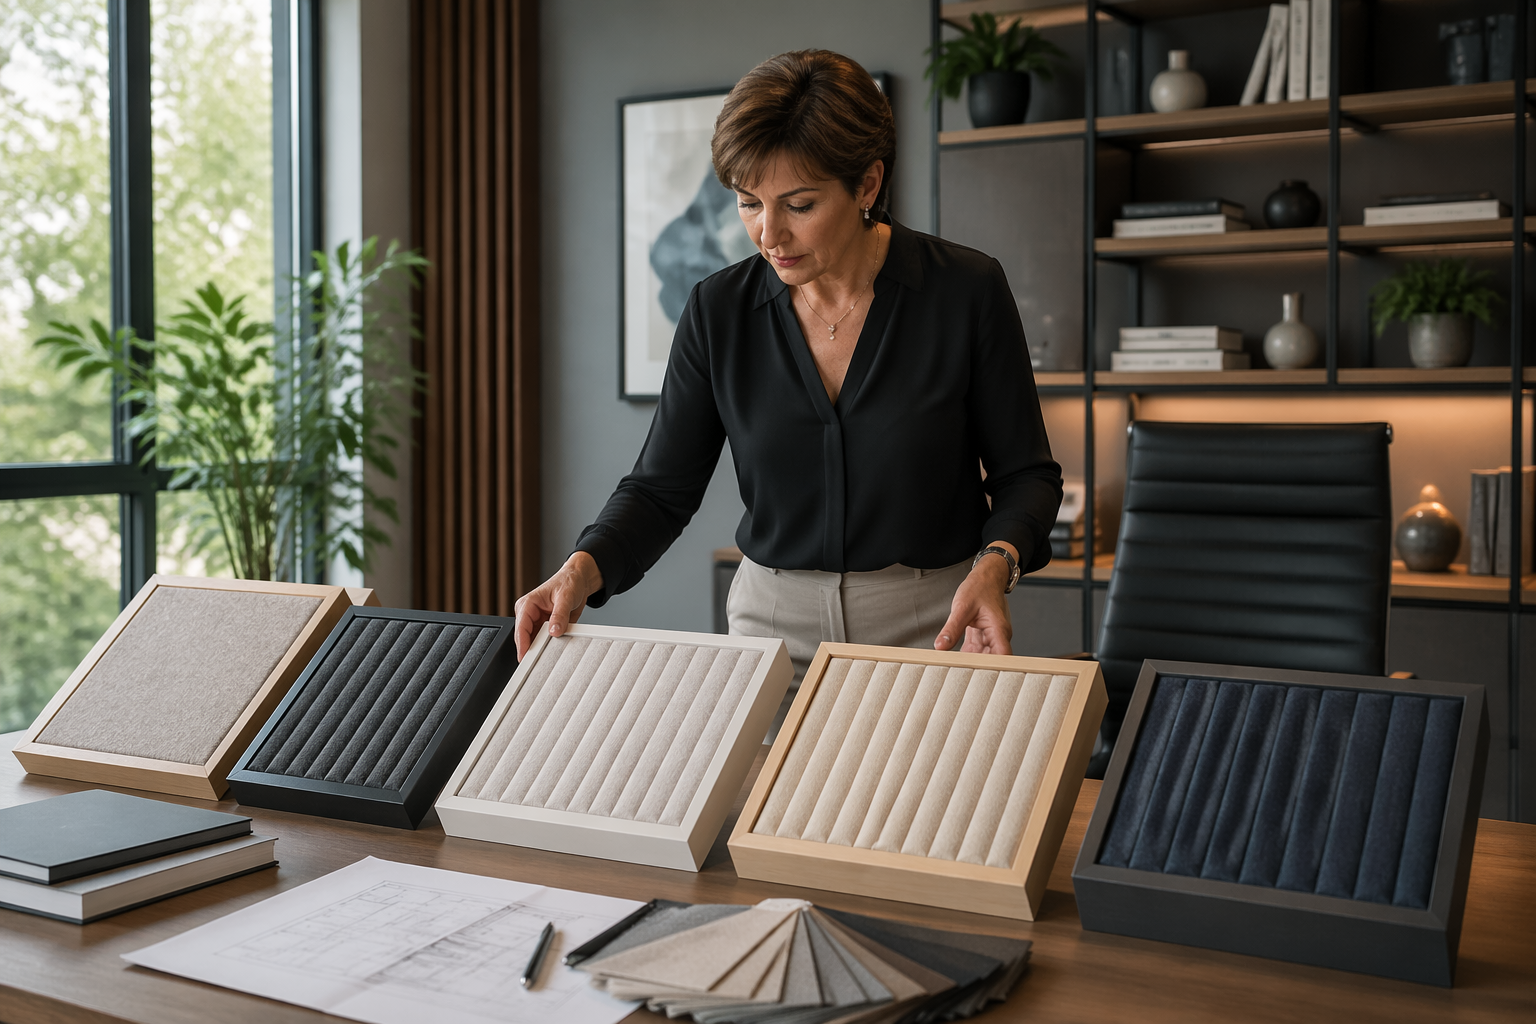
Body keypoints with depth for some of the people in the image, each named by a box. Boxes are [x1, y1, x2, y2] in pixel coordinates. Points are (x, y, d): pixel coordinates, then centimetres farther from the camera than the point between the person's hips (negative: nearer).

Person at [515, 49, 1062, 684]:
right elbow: (661, 487, 0)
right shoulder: (719, 311, -5)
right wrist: (583, 569, -18)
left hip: (934, 625, -1)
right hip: (773, 624, 2)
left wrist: (994, 565, -22)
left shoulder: (967, 291, -11)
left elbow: (1024, 473, -2)